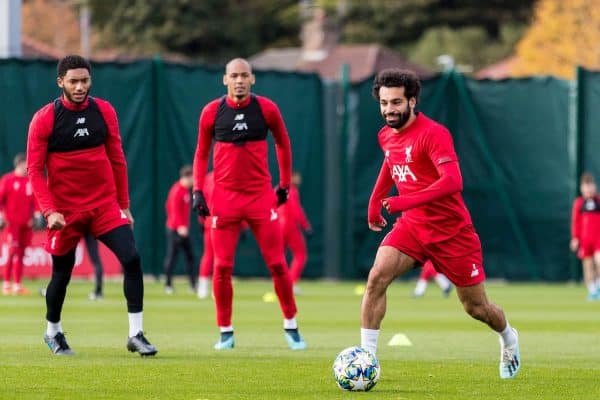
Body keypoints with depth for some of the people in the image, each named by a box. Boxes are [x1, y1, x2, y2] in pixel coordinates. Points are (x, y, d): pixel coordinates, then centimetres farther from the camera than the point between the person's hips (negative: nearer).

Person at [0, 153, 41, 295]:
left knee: (21, 254, 5)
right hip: (12, 223, -5)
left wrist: (36, 215, 3)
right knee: (13, 251, -9)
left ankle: (17, 285, 9)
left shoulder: (30, 181, 12)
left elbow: (34, 199, 15)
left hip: (26, 223, 5)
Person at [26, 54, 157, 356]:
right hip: (65, 211, -2)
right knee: (61, 274, 8)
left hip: (105, 205, 2)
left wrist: (123, 204, 10)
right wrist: (49, 211, -16)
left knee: (131, 259, -14)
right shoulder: (45, 119, -7)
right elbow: (35, 169, -6)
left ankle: (136, 334, -9)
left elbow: (117, 159, 10)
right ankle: (53, 331, 34)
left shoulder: (104, 111, 2)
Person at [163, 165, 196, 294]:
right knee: (172, 256, -5)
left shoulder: (186, 190, 14)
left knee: (190, 255, 7)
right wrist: (180, 226, -30)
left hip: (183, 229, 10)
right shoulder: (177, 190, -15)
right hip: (175, 229, -10)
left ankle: (193, 285, 8)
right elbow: (174, 209, -22)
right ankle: (168, 285, 0)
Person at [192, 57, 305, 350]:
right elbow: (201, 153, 9)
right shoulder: (212, 112, 0)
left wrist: (285, 184, 14)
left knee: (277, 263, -1)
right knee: (222, 266, -2)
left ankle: (291, 326, 11)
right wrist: (198, 191, 1)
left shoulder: (266, 109, -1)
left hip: (261, 195, 0)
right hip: (225, 197, 0)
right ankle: (225, 332, 9)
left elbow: (283, 144, 13)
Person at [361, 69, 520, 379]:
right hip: (412, 226, 5)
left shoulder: (433, 134, -22)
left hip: (451, 231, -5)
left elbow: (453, 181, -34)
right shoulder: (386, 135, 2)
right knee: (377, 277, -21)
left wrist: (407, 201, -41)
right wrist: (375, 200, 19)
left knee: (475, 308, 8)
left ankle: (508, 339, 42)